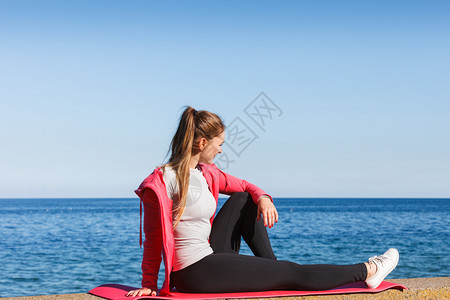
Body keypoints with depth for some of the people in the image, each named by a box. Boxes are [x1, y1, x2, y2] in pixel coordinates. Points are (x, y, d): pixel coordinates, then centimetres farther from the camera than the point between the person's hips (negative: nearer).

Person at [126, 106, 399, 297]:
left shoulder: (206, 173, 7)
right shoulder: (163, 181, -17)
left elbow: (245, 186, 20)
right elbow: (154, 239, -12)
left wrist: (263, 197, -2)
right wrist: (149, 285, -9)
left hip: (210, 259, 8)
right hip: (194, 273, -8)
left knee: (243, 200, 10)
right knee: (293, 273, -2)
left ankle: (272, 269, 13)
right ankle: (367, 271, 12)